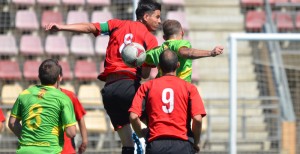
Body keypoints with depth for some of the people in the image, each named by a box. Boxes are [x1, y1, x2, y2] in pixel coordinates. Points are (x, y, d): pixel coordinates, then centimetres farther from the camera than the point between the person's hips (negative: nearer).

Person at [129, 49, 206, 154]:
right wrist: (195, 143, 10)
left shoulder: (147, 87, 9)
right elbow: (197, 119, -6)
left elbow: (133, 116, -1)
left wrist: (140, 133, 18)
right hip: (182, 144, -1)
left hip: (155, 144, 1)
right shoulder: (189, 88, 6)